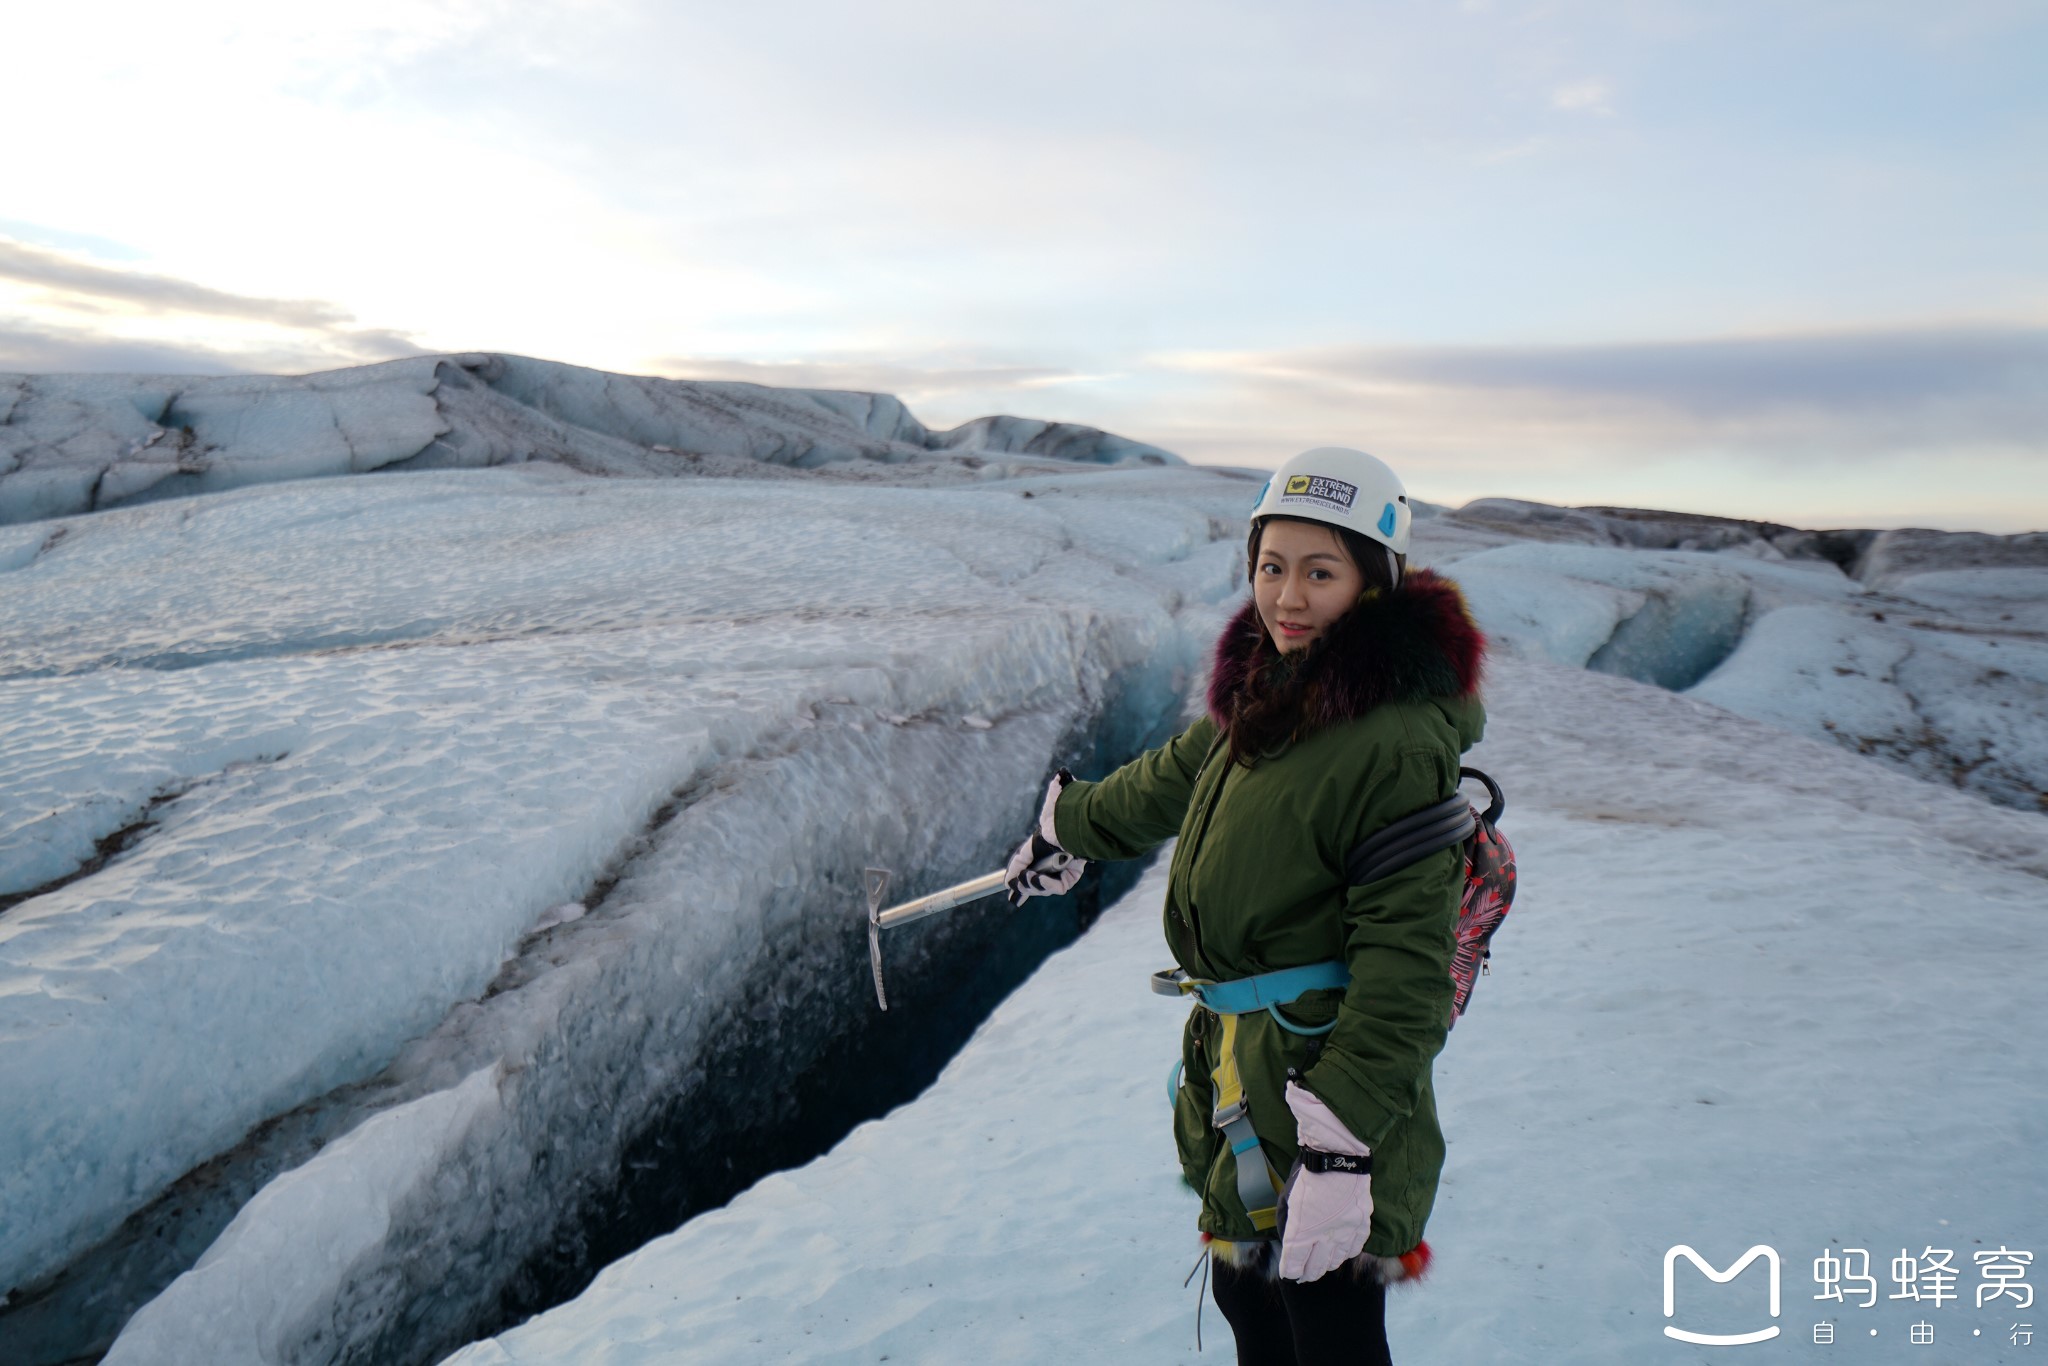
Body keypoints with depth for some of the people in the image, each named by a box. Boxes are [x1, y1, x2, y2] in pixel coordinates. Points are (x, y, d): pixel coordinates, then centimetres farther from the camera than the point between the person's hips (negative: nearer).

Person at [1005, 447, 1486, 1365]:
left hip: (1328, 1082, -8)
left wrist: (1345, 1142, -25)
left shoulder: (1396, 738, -22)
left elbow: (1404, 957, -23)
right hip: (1242, 1080, 9)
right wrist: (1069, 828, 38)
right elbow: (1177, 776, 24)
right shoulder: (1274, 690, 6)